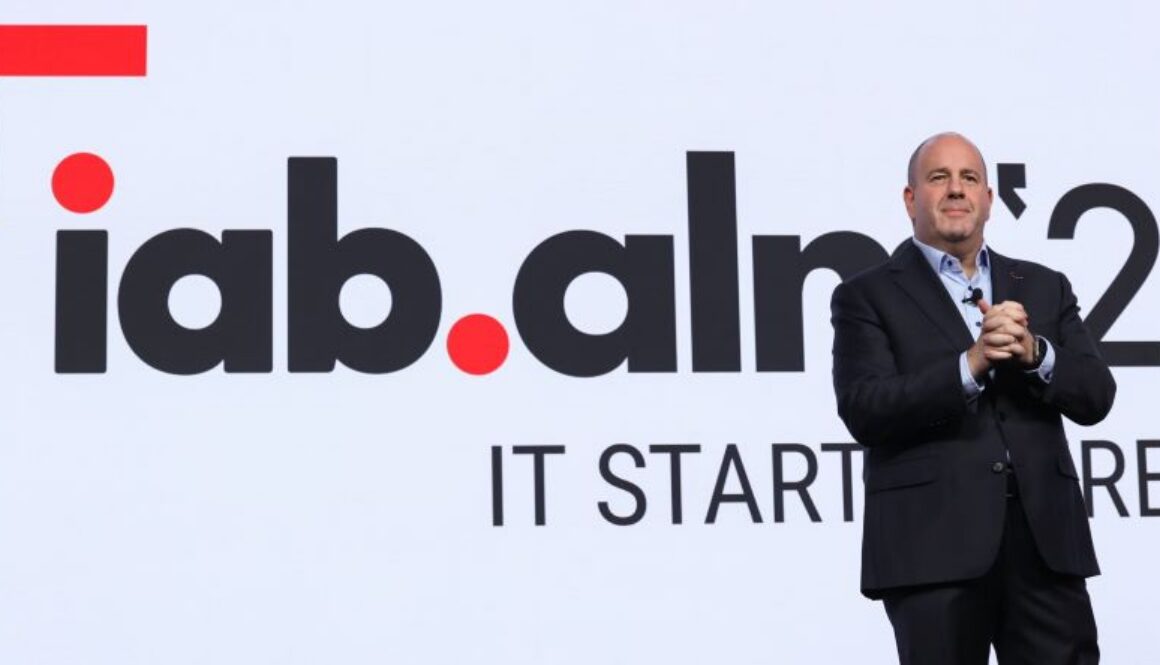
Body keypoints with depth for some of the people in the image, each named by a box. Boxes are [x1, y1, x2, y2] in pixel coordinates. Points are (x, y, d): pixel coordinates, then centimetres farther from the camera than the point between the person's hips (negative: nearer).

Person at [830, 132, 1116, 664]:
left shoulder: (1044, 288, 16)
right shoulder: (867, 297, 4)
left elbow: (1096, 397, 8)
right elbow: (864, 412, -10)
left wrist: (1034, 353, -12)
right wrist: (971, 365, -20)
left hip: (1045, 538, 3)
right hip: (934, 542, -3)